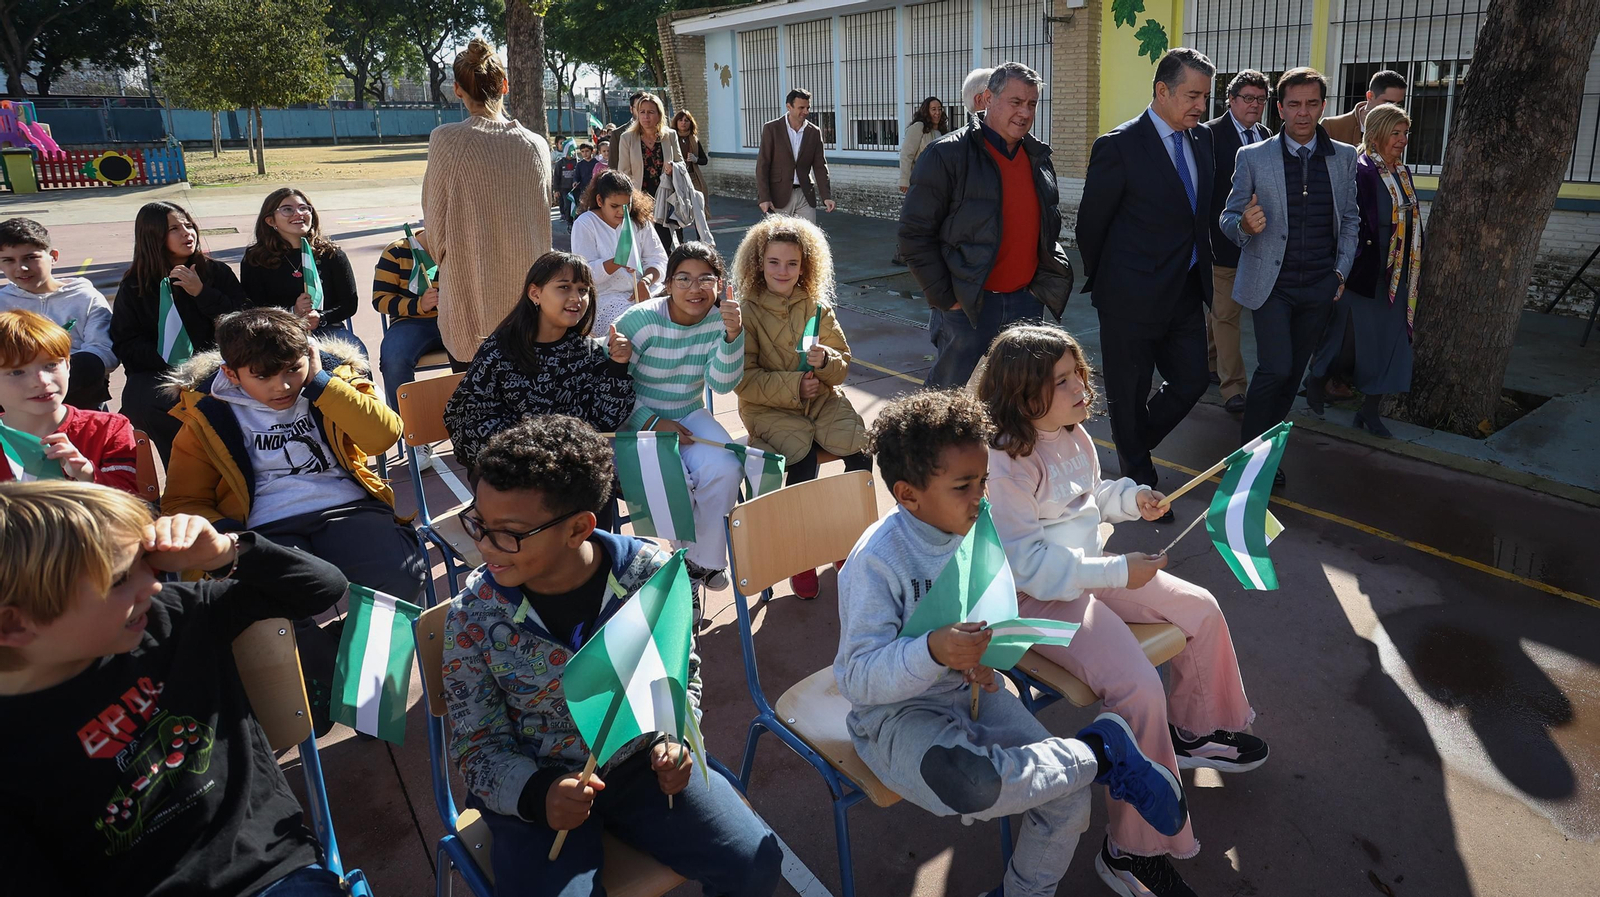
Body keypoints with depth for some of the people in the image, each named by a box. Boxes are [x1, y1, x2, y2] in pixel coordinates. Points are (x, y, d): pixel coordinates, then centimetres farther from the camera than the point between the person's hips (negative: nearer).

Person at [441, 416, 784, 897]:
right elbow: (478, 748, -7)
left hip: (641, 762, 1)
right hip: (534, 786, -1)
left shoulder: (650, 573, -15)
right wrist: (538, 793, -26)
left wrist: (672, 739, -14)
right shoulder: (473, 617, -16)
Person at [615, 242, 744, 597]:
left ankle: (703, 562, -2)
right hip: (637, 420, -4)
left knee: (725, 469, -23)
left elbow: (723, 384, -16)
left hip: (690, 414, 4)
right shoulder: (639, 321, -16)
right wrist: (654, 424, -21)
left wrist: (733, 334, -31)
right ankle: (689, 559, 2)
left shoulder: (719, 321, -4)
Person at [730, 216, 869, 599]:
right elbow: (744, 379, -9)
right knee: (804, 459, -30)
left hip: (822, 399, 4)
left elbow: (843, 364, 11)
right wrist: (793, 387, -17)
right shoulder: (746, 312, -3)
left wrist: (826, 361, -13)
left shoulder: (818, 308, 8)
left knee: (862, 451, -21)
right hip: (769, 408, -3)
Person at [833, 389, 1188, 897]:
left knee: (1069, 799, -7)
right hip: (894, 712, -6)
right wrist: (932, 652, -43)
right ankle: (1100, 751, -13)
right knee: (971, 788, -36)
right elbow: (859, 679, -26)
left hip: (965, 690, 7)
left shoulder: (976, 529, -1)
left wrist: (974, 658, -7)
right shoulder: (876, 562, -23)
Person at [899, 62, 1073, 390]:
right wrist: (945, 298, -12)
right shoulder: (947, 155, -9)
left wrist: (1044, 283, 11)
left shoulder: (1039, 158, 11)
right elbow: (914, 233, -11)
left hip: (1026, 302, 6)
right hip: (966, 306, -6)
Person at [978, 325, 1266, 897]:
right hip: (1038, 597, -10)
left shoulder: (1073, 434, 3)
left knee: (1202, 610, 11)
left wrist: (1131, 497, 3)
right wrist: (1118, 572, -26)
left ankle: (1194, 730, 36)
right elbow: (1027, 564, -27)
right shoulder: (1002, 464, -25)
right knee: (1140, 689, -24)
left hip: (1092, 569, 10)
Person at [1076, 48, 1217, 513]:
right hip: (1132, 298, -7)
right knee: (1128, 395, 7)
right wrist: (1104, 282, 2)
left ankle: (1131, 444, 36)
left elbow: (1201, 213, 16)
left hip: (1186, 294, 7)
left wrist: (1202, 271, 11)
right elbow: (1091, 223, -8)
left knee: (1191, 383, 12)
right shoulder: (1119, 145, -14)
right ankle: (1139, 482, 25)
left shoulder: (1201, 140, 7)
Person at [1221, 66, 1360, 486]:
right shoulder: (1253, 157, -2)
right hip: (1271, 284, -3)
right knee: (1276, 369, -13)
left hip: (1320, 287, 4)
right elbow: (1229, 218, 0)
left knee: (1292, 372, 10)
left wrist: (1342, 270, 5)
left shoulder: (1344, 157, 7)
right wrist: (1245, 225, -23)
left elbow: (1350, 219, 14)